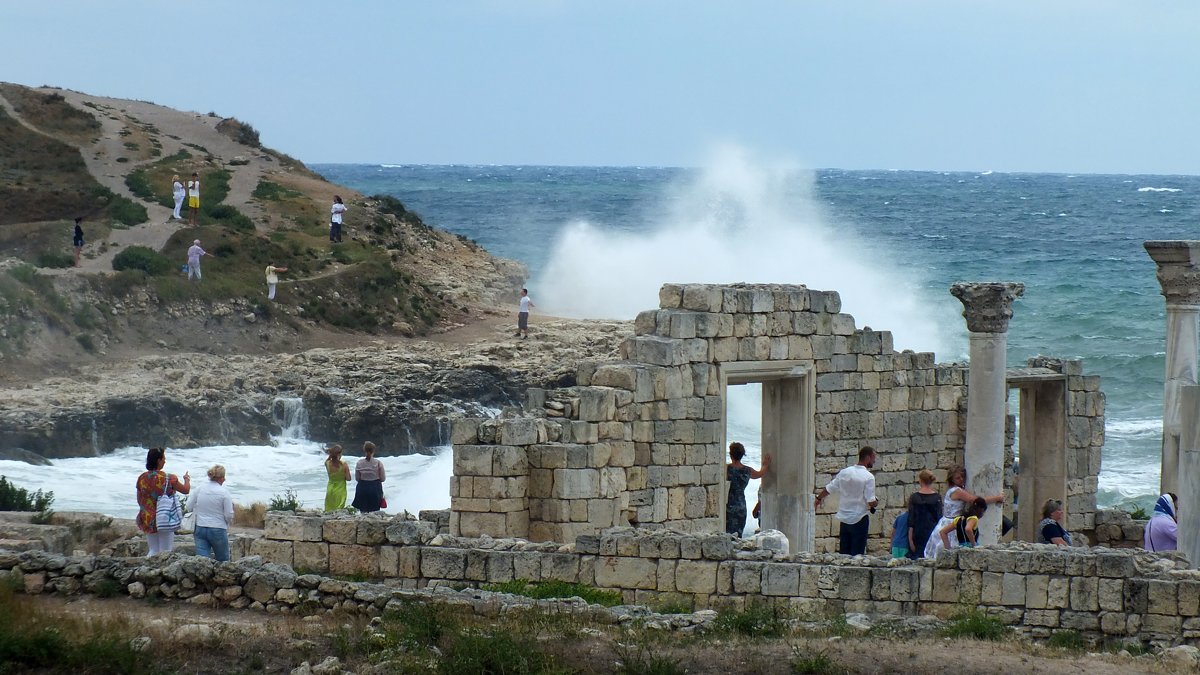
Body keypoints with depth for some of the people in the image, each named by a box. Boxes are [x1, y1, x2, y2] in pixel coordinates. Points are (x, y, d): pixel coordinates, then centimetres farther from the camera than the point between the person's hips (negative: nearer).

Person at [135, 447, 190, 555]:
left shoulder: (142, 478, -2)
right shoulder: (169, 479, -13)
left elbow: (139, 501, 8)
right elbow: (186, 490, 2)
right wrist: (187, 479, 23)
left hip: (147, 521, 4)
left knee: (153, 551, 14)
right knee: (165, 552, 3)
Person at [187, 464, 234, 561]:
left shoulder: (199, 489, 1)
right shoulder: (224, 492, -10)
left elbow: (189, 507, 6)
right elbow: (229, 515, -9)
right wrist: (230, 522, 14)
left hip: (200, 529, 3)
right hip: (218, 530, -3)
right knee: (223, 561, 14)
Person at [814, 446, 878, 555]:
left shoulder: (844, 472, 2)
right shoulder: (868, 477, -14)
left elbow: (828, 489, 12)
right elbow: (871, 502, -17)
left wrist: (819, 499, 32)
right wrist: (876, 503, 7)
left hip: (844, 518, 5)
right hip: (859, 519, -5)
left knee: (843, 553, 10)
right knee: (857, 553, -2)